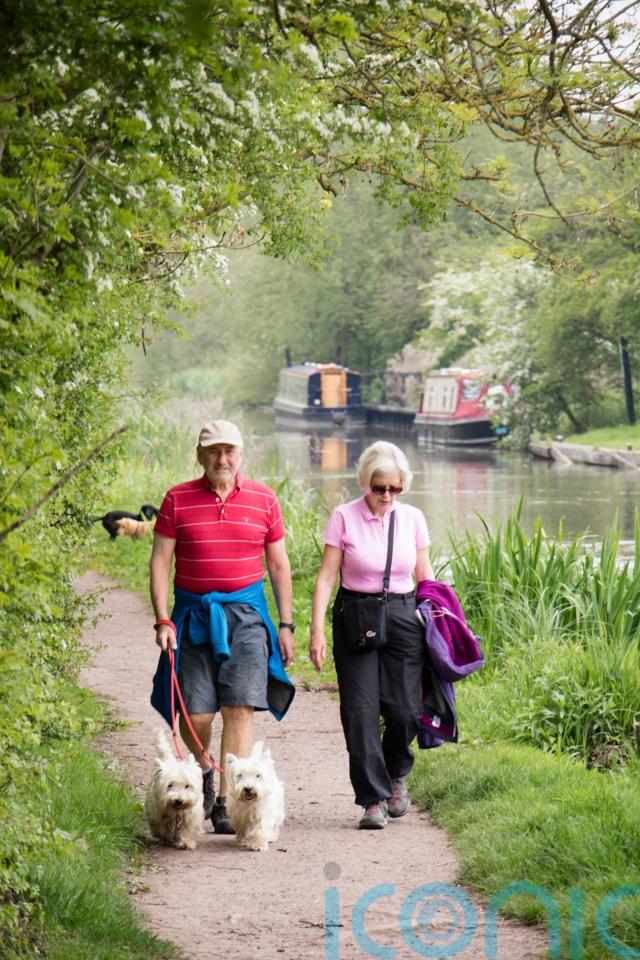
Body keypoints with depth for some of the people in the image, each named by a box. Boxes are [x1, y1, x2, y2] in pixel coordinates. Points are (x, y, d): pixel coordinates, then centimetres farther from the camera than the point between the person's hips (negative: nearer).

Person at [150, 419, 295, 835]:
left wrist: (286, 624, 8)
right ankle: (202, 771, 30)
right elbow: (160, 562, 2)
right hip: (193, 613, 0)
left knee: (240, 707, -10)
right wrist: (163, 620, -7)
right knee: (195, 711, -1)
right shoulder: (177, 499, 2)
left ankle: (226, 802, -7)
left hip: (245, 612, 0)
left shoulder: (263, 499, 5)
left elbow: (279, 564, 11)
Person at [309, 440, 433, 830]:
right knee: (361, 710, -6)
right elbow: (327, 576, -4)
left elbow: (425, 576, 13)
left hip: (404, 618, 2)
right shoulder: (344, 517, -3)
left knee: (405, 708, -3)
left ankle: (396, 775, 26)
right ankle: (373, 799, 0)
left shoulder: (413, 519, 6)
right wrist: (317, 630, -10)